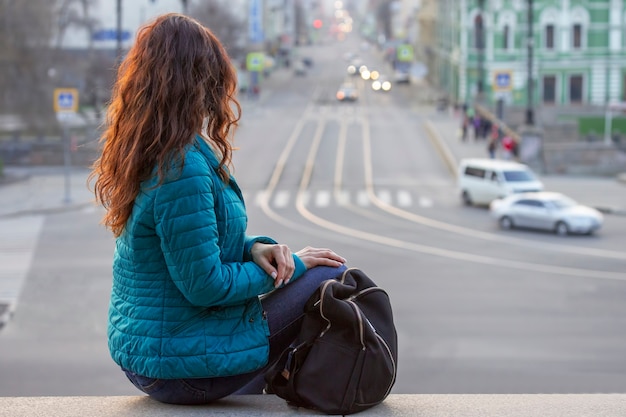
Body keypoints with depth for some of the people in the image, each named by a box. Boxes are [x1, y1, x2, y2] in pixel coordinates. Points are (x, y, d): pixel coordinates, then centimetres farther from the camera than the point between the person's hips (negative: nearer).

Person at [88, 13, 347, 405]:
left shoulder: (145, 159, 5)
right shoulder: (182, 168, -25)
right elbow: (205, 285, -23)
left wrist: (253, 248, -1)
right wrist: (291, 266, -9)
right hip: (181, 367, -10)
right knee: (333, 278, -5)